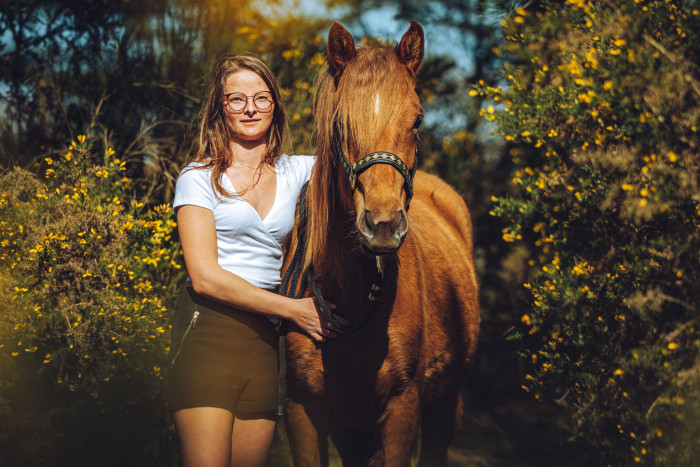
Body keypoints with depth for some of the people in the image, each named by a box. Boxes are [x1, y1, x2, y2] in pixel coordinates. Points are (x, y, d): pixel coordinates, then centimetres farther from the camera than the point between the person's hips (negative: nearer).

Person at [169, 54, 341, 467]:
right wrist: (294, 309, -11)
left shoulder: (296, 172, 14)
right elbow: (204, 277, -8)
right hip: (209, 329, -4)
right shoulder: (199, 178, 0)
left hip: (265, 337, 4)